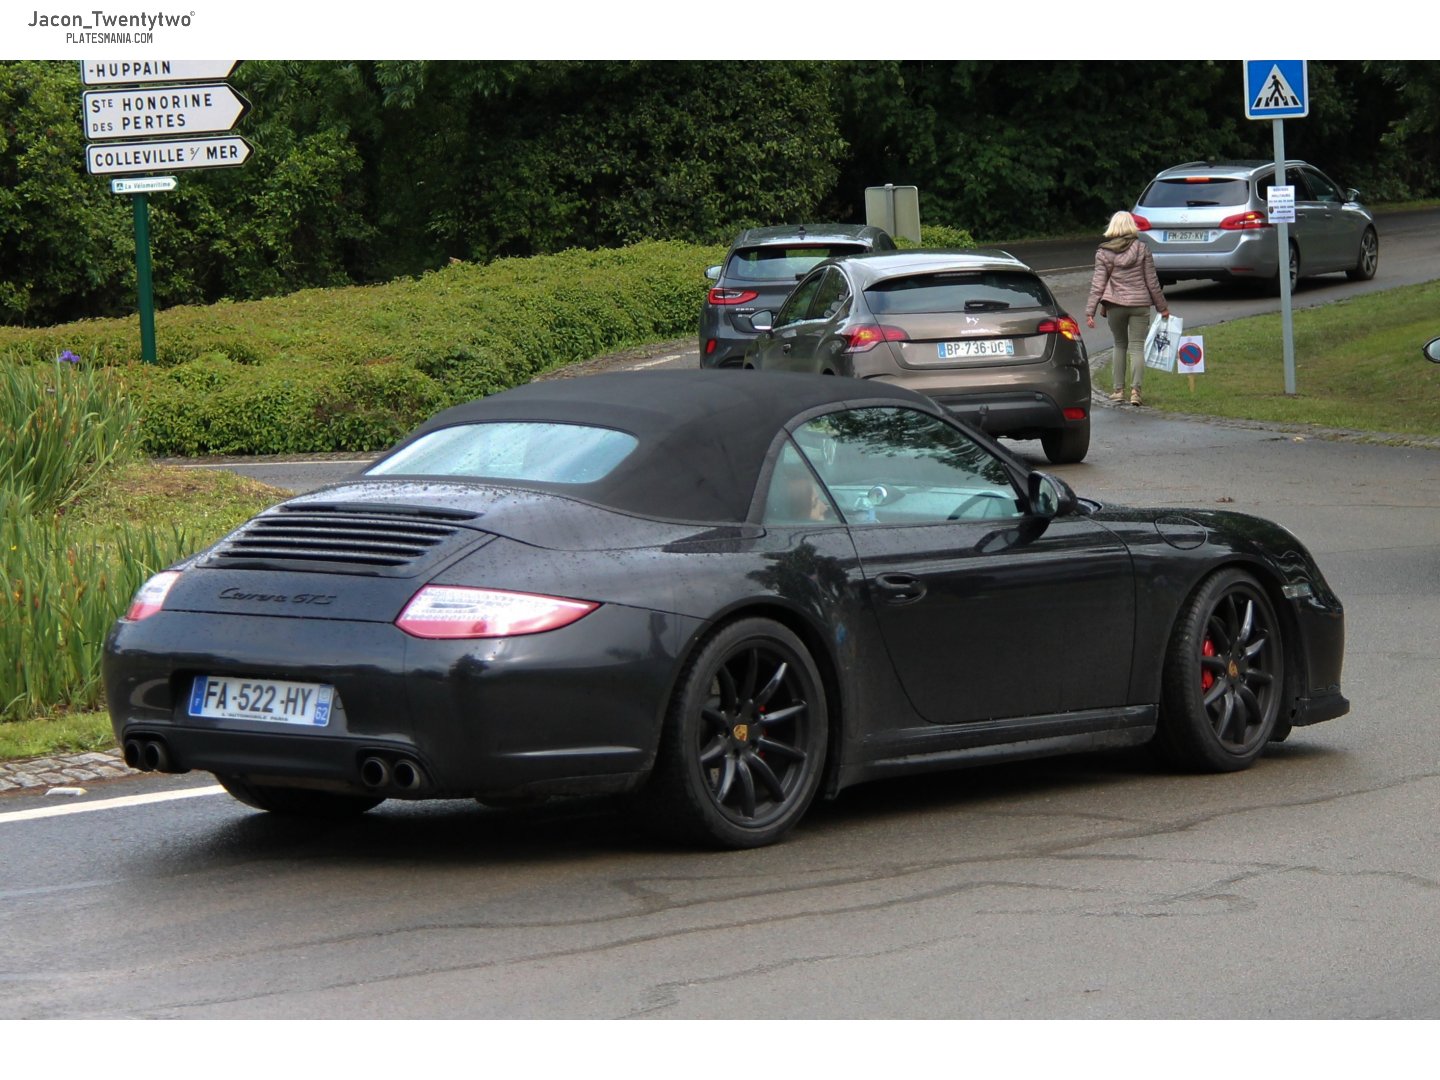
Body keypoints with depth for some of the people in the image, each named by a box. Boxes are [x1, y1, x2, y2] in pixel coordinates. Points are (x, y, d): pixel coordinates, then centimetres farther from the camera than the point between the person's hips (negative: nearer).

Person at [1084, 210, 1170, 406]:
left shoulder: (1103, 252, 0)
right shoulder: (1142, 248, -1)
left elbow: (1098, 284, -3)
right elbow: (1151, 281, 1)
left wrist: (1090, 311, 0)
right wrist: (1162, 306, 9)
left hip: (1115, 305, 1)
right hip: (1139, 303, -1)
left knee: (1119, 345, 15)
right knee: (1137, 347, 1)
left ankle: (1118, 390, 13)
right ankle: (1135, 390, -11)